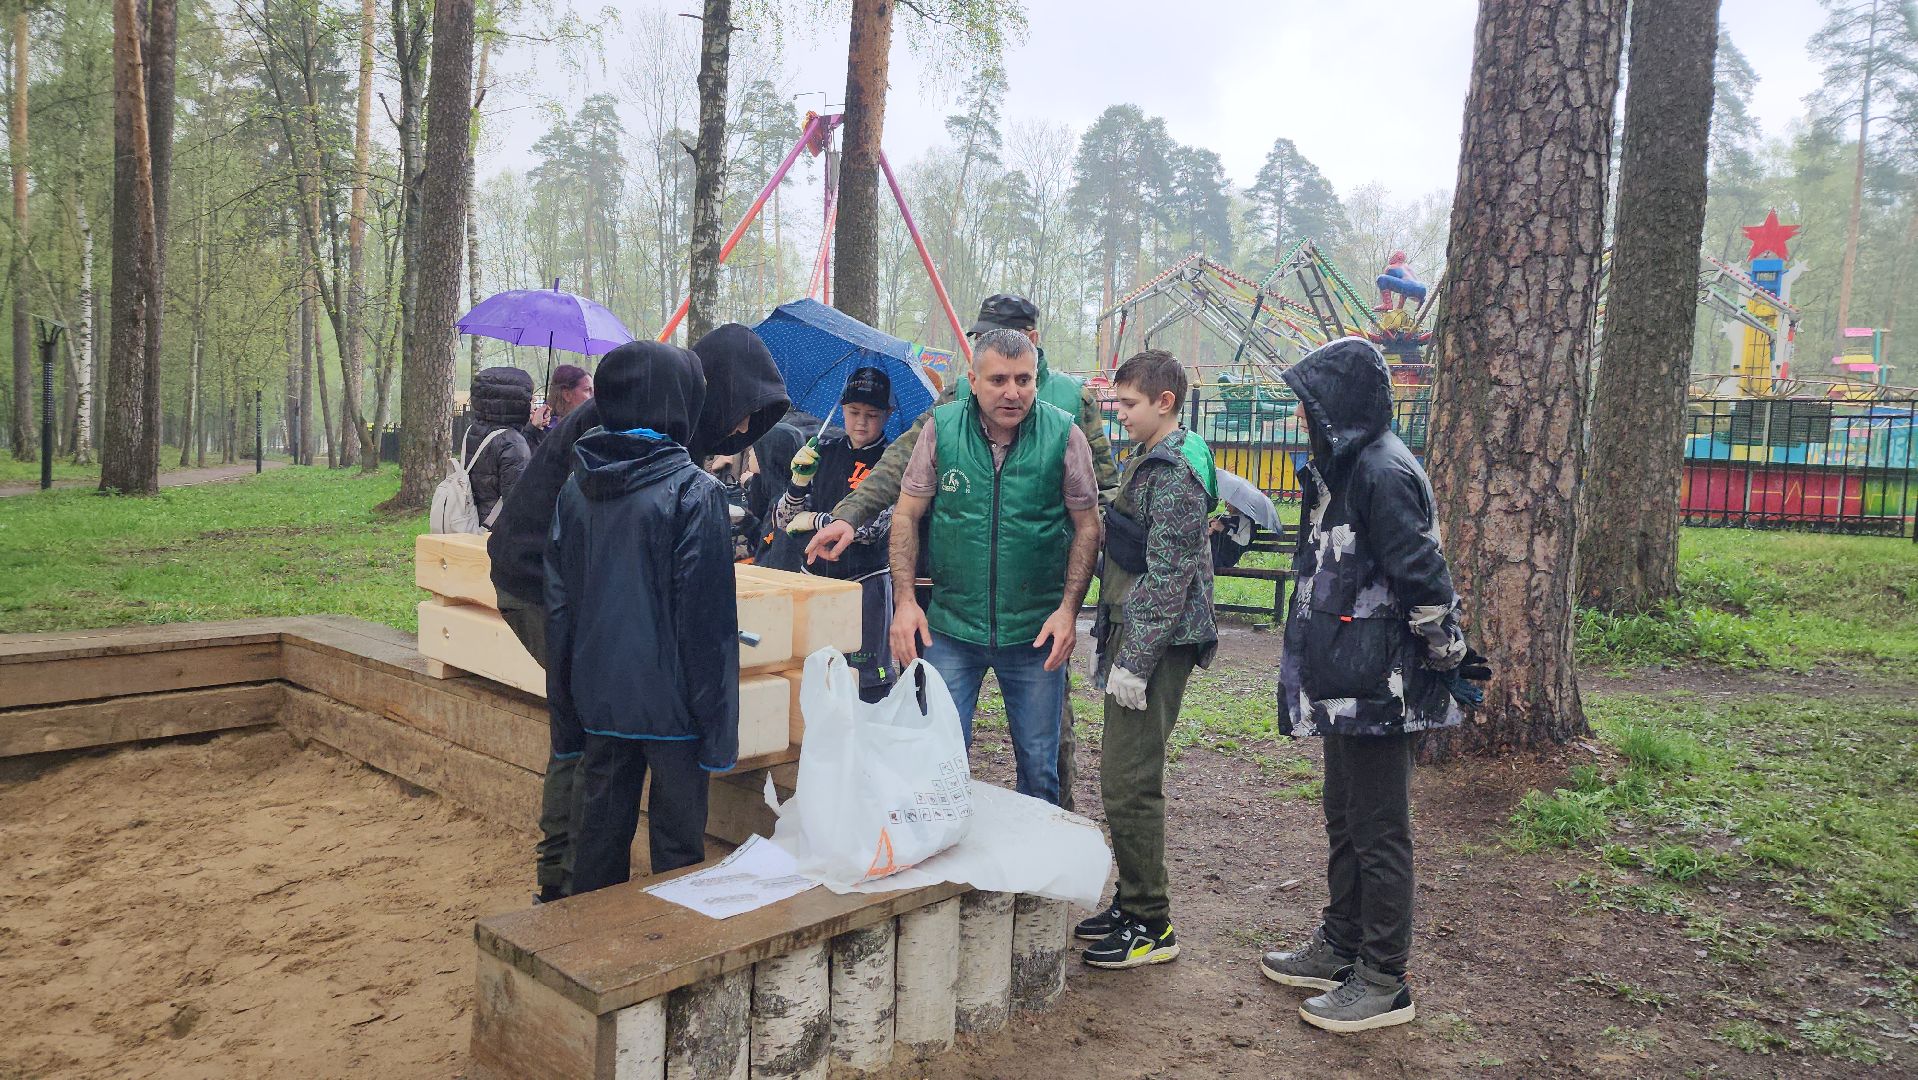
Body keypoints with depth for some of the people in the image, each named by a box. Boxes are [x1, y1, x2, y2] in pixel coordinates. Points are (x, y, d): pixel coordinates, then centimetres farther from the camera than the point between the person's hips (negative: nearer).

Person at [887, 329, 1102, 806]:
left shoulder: (1064, 435, -5)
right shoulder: (941, 429, -4)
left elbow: (1087, 526, 2)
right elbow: (906, 515, 3)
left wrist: (1068, 608, -8)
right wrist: (905, 601, -6)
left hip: (1035, 634, 0)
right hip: (950, 627, 0)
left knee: (1039, 769, 11)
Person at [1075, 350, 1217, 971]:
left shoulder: (1173, 473, -14)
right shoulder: (1148, 463, 17)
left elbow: (1168, 578, -20)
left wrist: (1134, 661, -20)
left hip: (1156, 645, -10)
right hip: (1131, 637, 10)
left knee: (1129, 784, -6)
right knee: (1123, 779, 15)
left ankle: (1150, 928, 6)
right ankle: (1132, 903, 27)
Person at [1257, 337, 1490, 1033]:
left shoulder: (1384, 472, -19)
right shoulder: (1343, 467, 13)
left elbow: (1426, 579, -21)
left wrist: (1449, 657, -13)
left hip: (1377, 688, -10)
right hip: (1344, 684, 10)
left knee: (1378, 832, 1)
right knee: (1344, 819, 19)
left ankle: (1383, 982, 14)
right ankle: (1339, 949, 34)